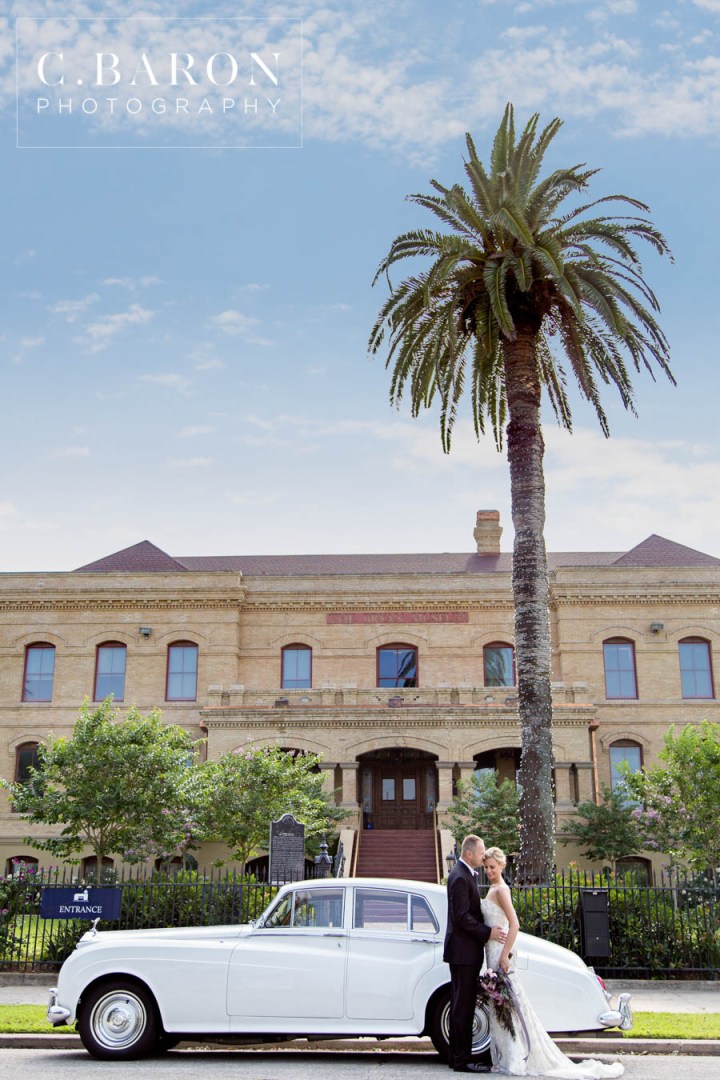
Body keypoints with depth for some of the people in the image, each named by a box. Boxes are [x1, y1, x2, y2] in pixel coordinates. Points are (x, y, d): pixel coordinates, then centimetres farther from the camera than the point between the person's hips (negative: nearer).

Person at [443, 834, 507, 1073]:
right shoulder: (460, 877, -18)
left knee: (462, 1005, 14)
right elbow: (461, 917, -22)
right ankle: (461, 1060, 0)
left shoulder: (466, 874, 14)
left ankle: (458, 1057, 21)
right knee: (463, 1005, -5)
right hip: (463, 950, -10)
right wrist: (487, 932, -18)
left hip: (466, 951, 10)